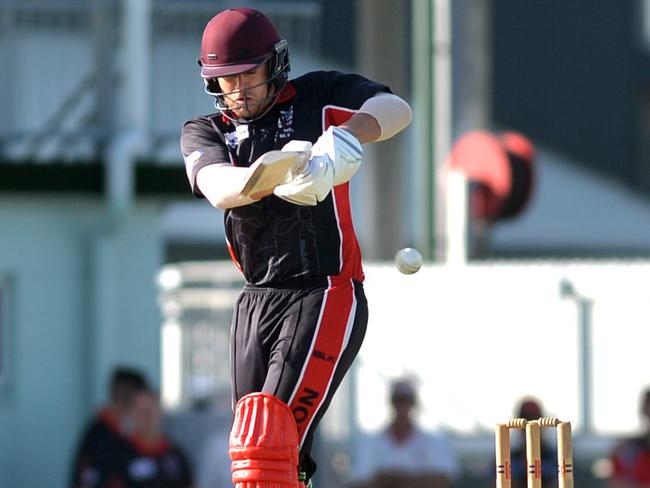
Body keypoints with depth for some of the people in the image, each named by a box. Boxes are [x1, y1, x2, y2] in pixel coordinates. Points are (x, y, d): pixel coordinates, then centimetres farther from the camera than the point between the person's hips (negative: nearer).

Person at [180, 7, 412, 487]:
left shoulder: (317, 96, 1)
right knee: (252, 442, 7)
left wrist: (345, 135, -38)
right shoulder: (204, 132, 9)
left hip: (326, 297, -5)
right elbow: (218, 189, -14)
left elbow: (396, 110, -17)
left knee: (270, 442, -16)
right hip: (257, 302, 5)